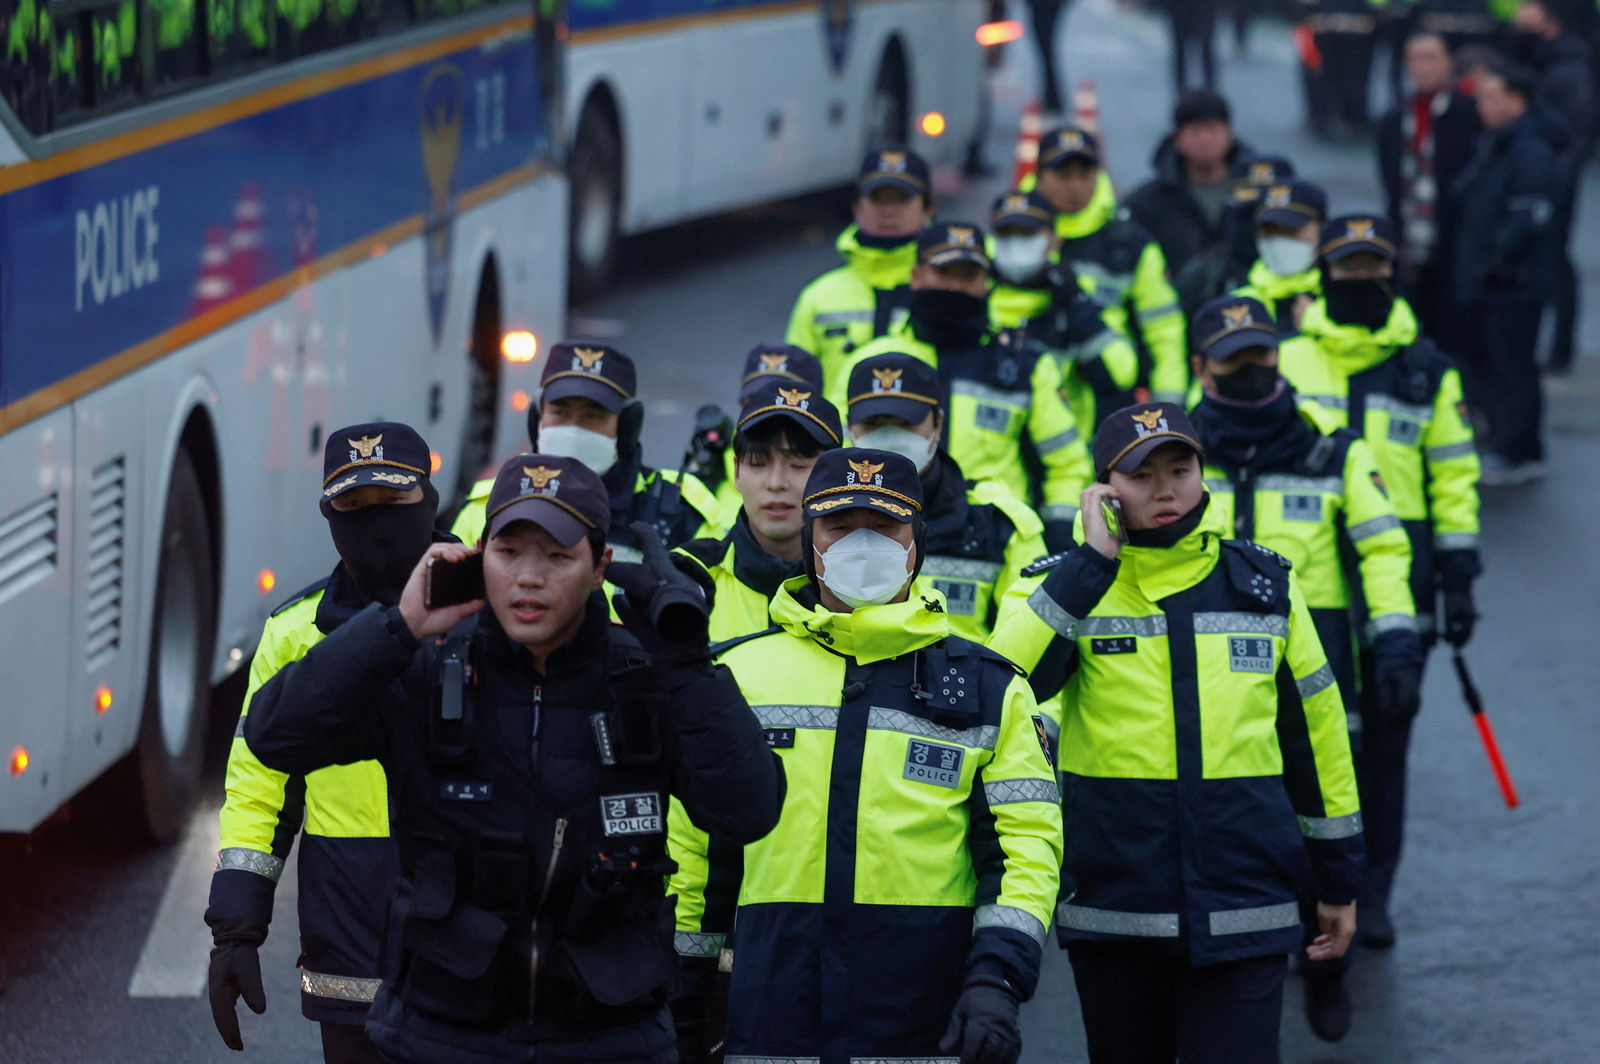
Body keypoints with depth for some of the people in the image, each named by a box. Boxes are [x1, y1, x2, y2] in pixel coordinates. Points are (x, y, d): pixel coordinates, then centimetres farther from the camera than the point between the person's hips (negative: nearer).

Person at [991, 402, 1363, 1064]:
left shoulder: (1265, 586, 6)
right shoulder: (1073, 584, 1)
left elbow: (1313, 728, 13)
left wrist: (1339, 881, 15)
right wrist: (1093, 560, -16)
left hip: (1243, 915, 0)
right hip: (1112, 911, 0)